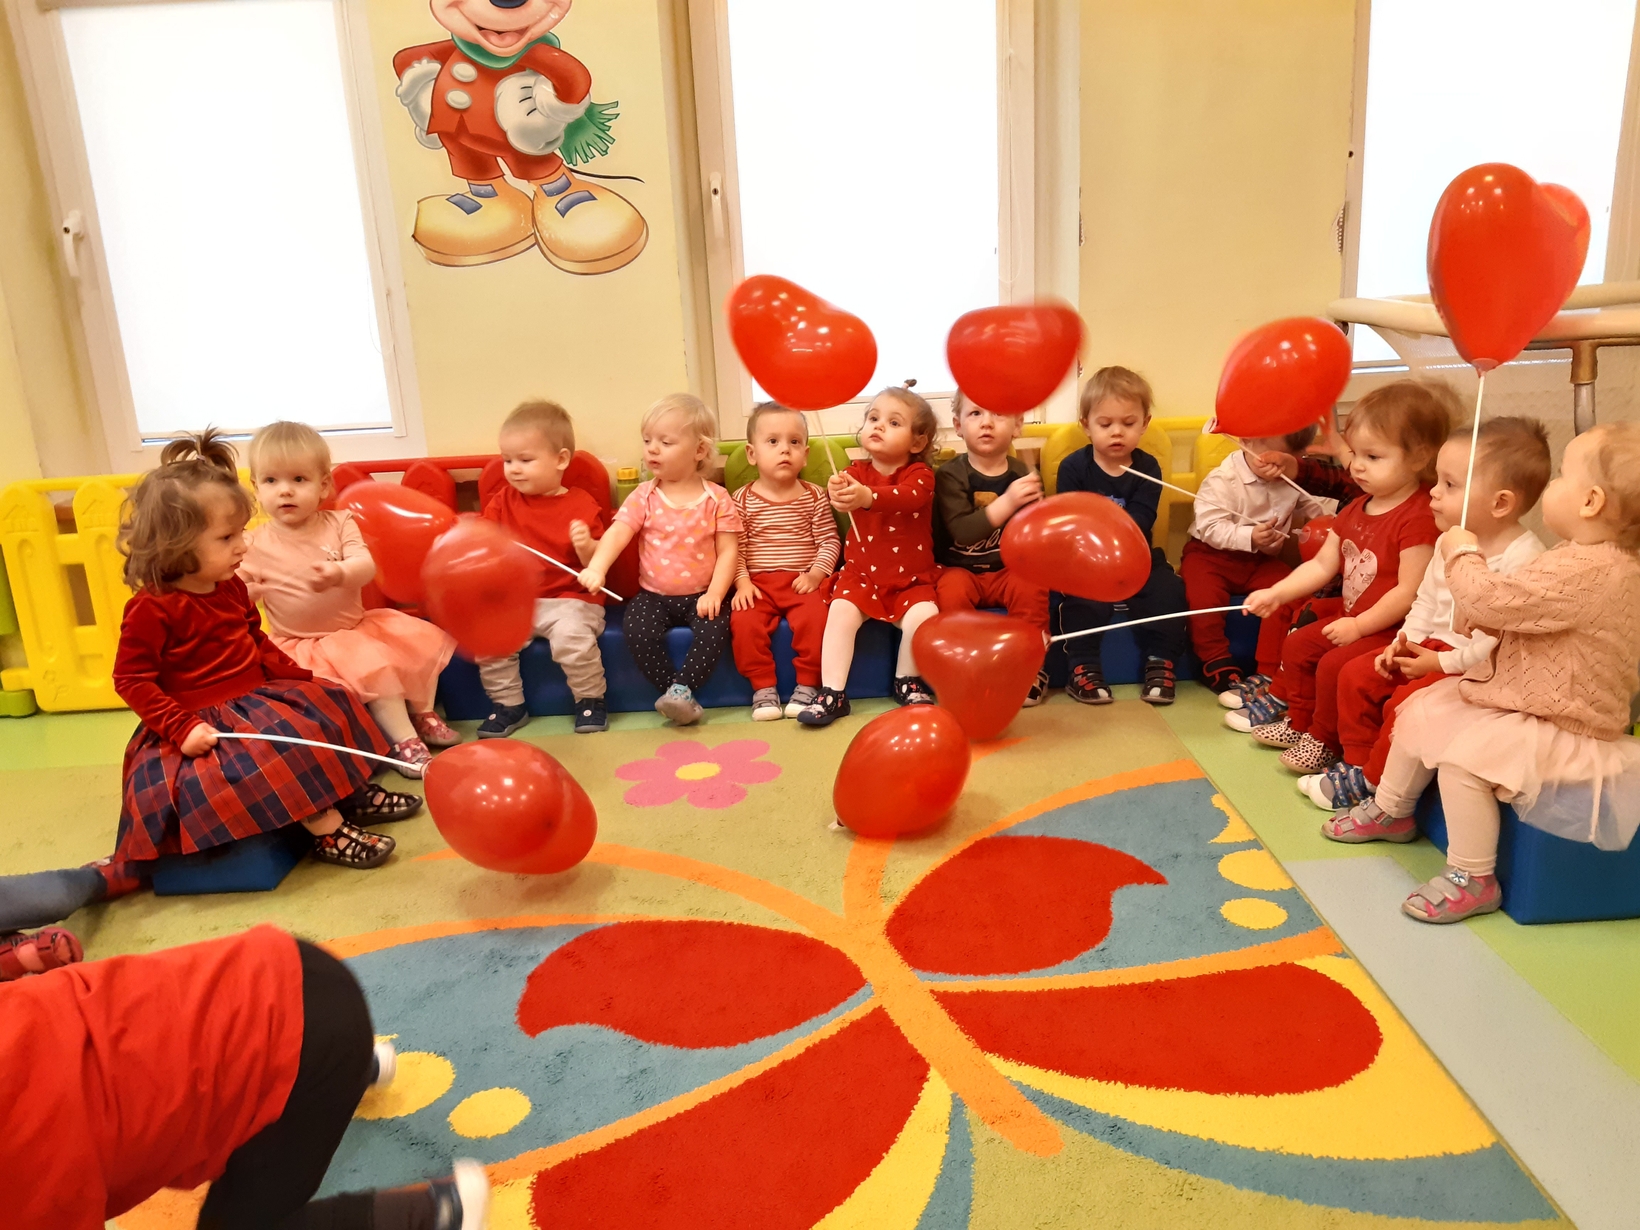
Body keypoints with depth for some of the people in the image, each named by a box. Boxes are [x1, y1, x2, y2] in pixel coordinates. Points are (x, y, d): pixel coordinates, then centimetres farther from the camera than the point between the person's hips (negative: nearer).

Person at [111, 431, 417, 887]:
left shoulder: (231, 588, 5)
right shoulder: (151, 609, -19)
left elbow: (257, 644, 17)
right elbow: (132, 680, -17)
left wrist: (300, 678, 6)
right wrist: (181, 726, -24)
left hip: (258, 695, 9)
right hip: (205, 717, -9)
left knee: (328, 707, 3)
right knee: (281, 749, -28)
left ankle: (351, 792, 5)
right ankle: (328, 831, -21)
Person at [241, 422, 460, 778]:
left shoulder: (339, 522, -2)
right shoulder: (255, 547, -6)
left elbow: (366, 565, -18)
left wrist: (340, 573, -41)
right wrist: (247, 592, -28)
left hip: (358, 625, 4)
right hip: (304, 643, -4)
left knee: (422, 637, -6)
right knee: (369, 661, -28)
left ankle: (422, 714, 13)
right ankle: (404, 740, -20)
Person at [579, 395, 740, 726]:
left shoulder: (717, 499, -2)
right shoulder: (644, 496, 1)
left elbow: (727, 551, -4)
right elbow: (617, 533, -13)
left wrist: (715, 593, -19)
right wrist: (596, 569, -32)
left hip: (700, 596, -1)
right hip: (653, 595, 1)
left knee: (715, 626, -31)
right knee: (639, 631, -26)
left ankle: (681, 687, -22)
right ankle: (675, 695, -14)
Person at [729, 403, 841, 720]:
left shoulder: (814, 496, 4)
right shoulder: (743, 499, 3)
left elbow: (830, 541, 2)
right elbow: (735, 547, 1)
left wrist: (815, 574, -11)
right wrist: (742, 581, -11)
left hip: (803, 580, 0)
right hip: (759, 582, 1)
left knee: (814, 618, -27)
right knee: (744, 622, -24)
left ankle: (808, 684, -8)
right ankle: (763, 686, -8)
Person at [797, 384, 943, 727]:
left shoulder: (920, 474, -8)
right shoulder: (857, 471, 1)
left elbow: (908, 496, -33)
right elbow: (843, 491, -23)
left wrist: (868, 496, -54)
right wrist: (838, 492, -51)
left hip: (911, 578, -2)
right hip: (862, 573, 2)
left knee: (923, 615, -27)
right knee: (841, 611, -24)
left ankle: (908, 681, 0)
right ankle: (832, 693, -16)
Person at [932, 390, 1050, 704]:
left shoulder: (1024, 475, 0)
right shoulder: (950, 475, -9)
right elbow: (962, 532, -23)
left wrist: (1033, 507, -22)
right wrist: (1006, 503, -34)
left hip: (1009, 569, 2)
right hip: (960, 568, -2)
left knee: (1032, 588, -26)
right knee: (952, 591, -31)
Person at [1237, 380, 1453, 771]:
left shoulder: (1420, 518, -24)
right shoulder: (1355, 511, 6)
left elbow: (1409, 591, -25)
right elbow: (1322, 565, 8)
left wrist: (1358, 625, -22)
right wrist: (1276, 593, -1)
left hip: (1391, 628, -10)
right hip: (1350, 616, 10)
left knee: (1333, 666, -21)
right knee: (1297, 644, 12)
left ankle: (1323, 740, 1)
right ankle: (1298, 721, 27)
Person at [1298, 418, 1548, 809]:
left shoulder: (1523, 558, -23)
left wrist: (1444, 662, -21)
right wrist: (1406, 641, 0)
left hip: (1477, 666, -9)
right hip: (1433, 646, 9)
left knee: (1404, 703, -23)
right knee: (1356, 675, 2)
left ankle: (1369, 783, -3)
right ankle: (1356, 761, 14)